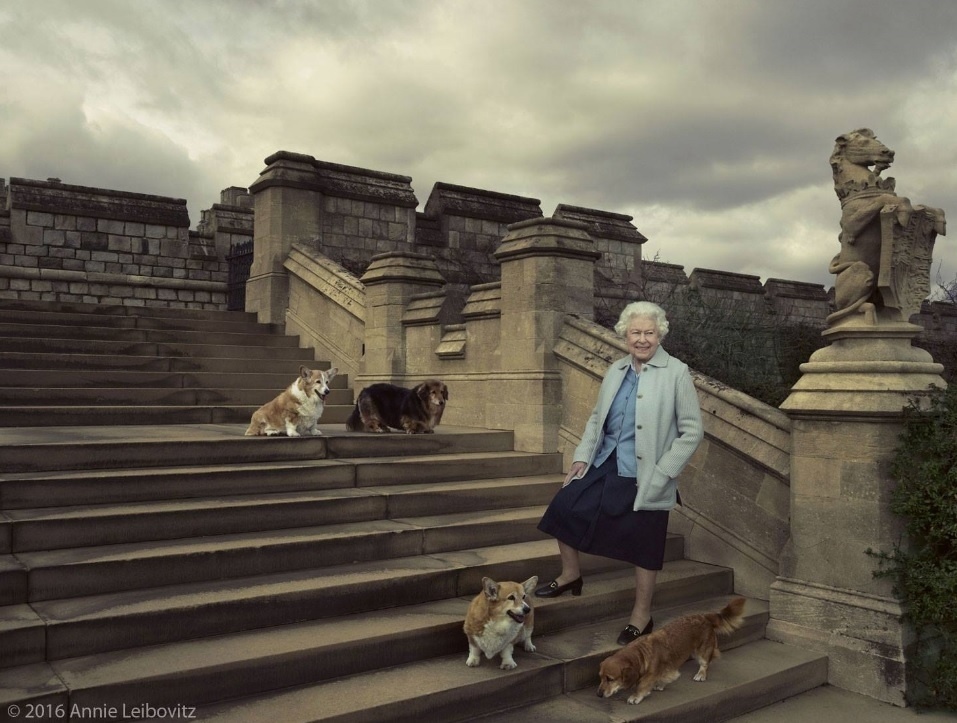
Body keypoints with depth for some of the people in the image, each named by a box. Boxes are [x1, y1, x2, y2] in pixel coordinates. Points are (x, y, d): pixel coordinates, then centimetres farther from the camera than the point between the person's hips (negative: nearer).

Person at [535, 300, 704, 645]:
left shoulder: (676, 373, -10)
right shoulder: (616, 370, 7)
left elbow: (692, 431, -10)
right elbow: (597, 417, 15)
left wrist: (661, 474, -15)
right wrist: (582, 456, 5)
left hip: (645, 478, -5)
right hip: (604, 465, 6)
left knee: (644, 546, 4)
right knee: (564, 507, 3)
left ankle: (642, 617, 24)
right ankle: (571, 575, 27)